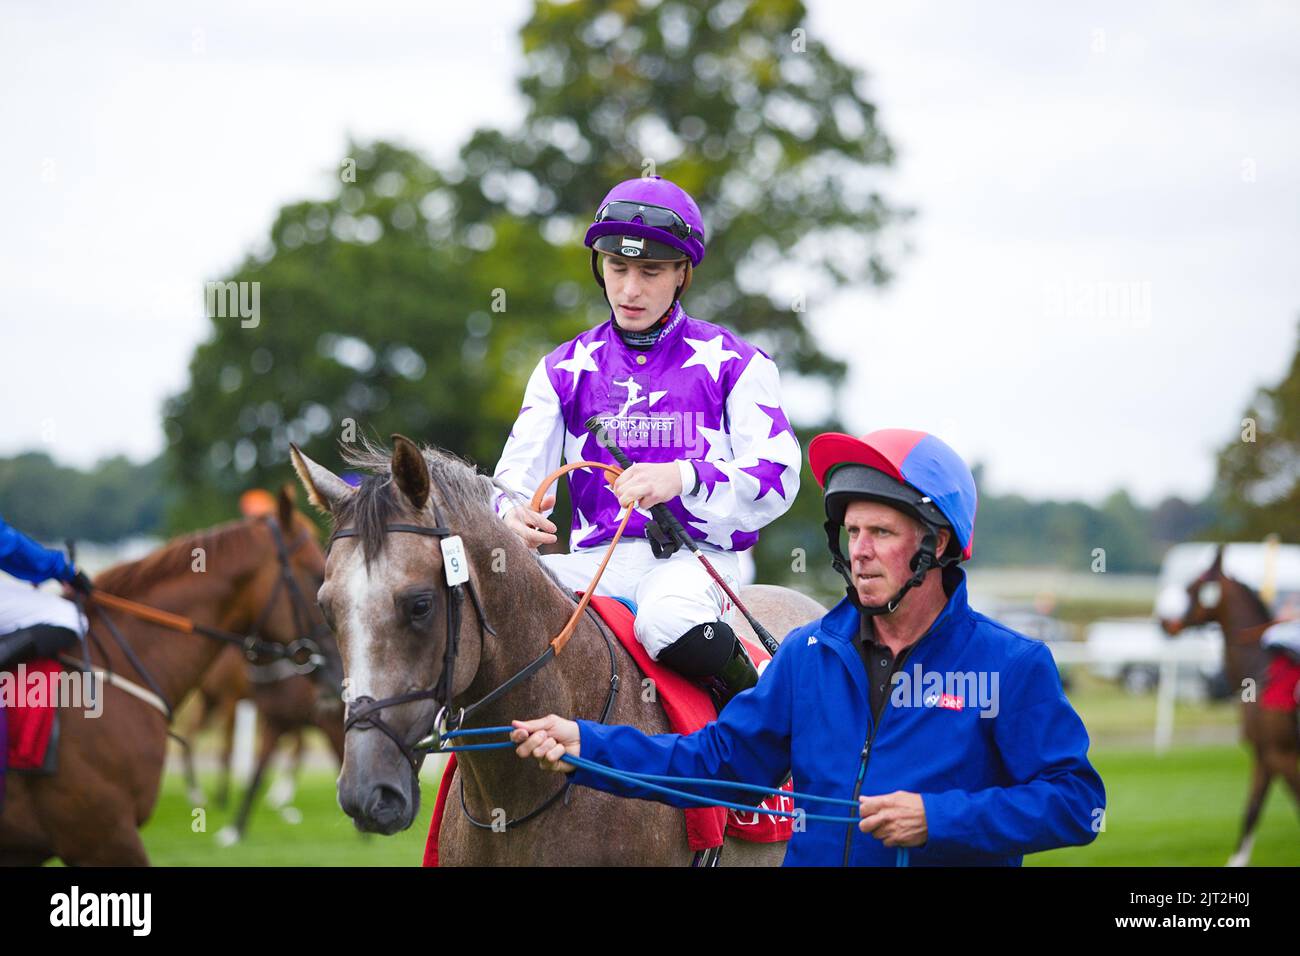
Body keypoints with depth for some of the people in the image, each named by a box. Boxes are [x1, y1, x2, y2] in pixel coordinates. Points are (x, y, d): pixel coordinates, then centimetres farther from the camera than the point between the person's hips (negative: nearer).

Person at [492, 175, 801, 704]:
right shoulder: (564, 370, 16)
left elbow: (777, 477, -4)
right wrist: (514, 516, -19)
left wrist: (682, 478, -23)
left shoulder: (733, 363, 7)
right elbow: (517, 477, 7)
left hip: (695, 558, -3)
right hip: (594, 559, 3)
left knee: (668, 621, -39)